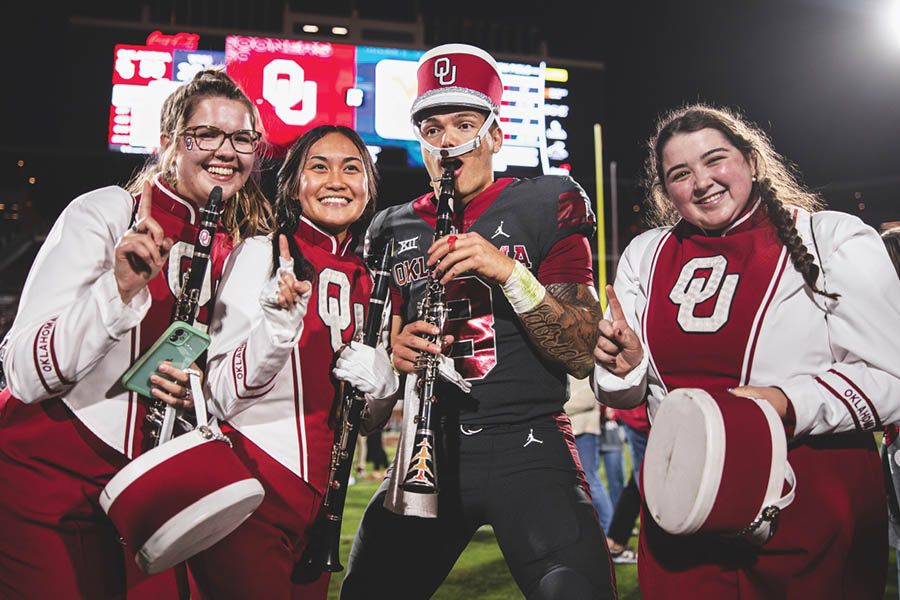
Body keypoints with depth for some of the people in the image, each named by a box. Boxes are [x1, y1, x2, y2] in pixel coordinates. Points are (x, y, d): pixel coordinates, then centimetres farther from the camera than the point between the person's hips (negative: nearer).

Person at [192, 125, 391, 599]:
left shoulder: (367, 282, 9)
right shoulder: (260, 255, -8)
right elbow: (223, 396, -14)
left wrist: (377, 381, -7)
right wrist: (279, 322, -29)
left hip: (317, 499, 6)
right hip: (250, 489, -6)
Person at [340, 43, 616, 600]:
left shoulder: (546, 207, 0)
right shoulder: (394, 231, 11)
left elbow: (582, 355, -7)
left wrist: (508, 271, -18)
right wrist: (395, 349, -4)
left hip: (528, 447, -3)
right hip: (430, 448, 4)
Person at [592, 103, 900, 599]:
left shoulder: (836, 240, -4)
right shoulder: (645, 255, 8)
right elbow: (625, 396, 12)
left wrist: (788, 404, -25)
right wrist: (624, 369, -11)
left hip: (814, 507, -3)